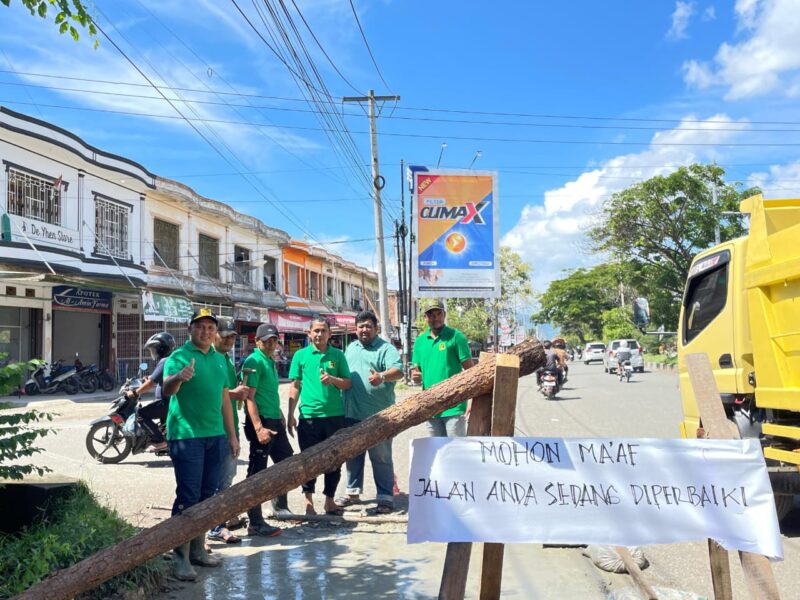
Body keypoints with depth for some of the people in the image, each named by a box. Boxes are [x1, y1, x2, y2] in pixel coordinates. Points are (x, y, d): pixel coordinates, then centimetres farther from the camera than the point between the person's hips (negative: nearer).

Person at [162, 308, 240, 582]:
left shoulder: (219, 359, 14)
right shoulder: (179, 356, -7)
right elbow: (167, 389, -23)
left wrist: (231, 434, 17)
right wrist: (178, 378, -46)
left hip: (215, 436, 7)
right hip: (186, 435, -7)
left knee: (207, 495, 12)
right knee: (188, 496, -6)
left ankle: (198, 549, 24)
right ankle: (181, 557, 2)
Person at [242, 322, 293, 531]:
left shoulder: (271, 362, 16)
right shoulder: (254, 361, -12)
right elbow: (249, 396, -19)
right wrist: (258, 428, -25)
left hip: (275, 421, 10)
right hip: (260, 421, -10)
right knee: (257, 472, -4)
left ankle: (280, 506, 37)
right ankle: (256, 524, 2)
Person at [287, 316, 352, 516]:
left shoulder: (337, 355, 7)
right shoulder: (301, 355, 4)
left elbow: (348, 384, 8)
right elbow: (295, 386, 5)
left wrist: (332, 379, -13)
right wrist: (291, 415, 1)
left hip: (335, 415, 2)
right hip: (309, 415, -2)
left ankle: (330, 500, 23)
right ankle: (308, 501, 17)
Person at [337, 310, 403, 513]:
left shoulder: (386, 348, -5)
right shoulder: (351, 348, 16)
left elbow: (398, 371, -21)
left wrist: (382, 376, -38)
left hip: (378, 414, -6)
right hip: (352, 413, 6)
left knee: (381, 457, 0)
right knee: (352, 455, 16)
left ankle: (385, 497, 8)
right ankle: (353, 491, 30)